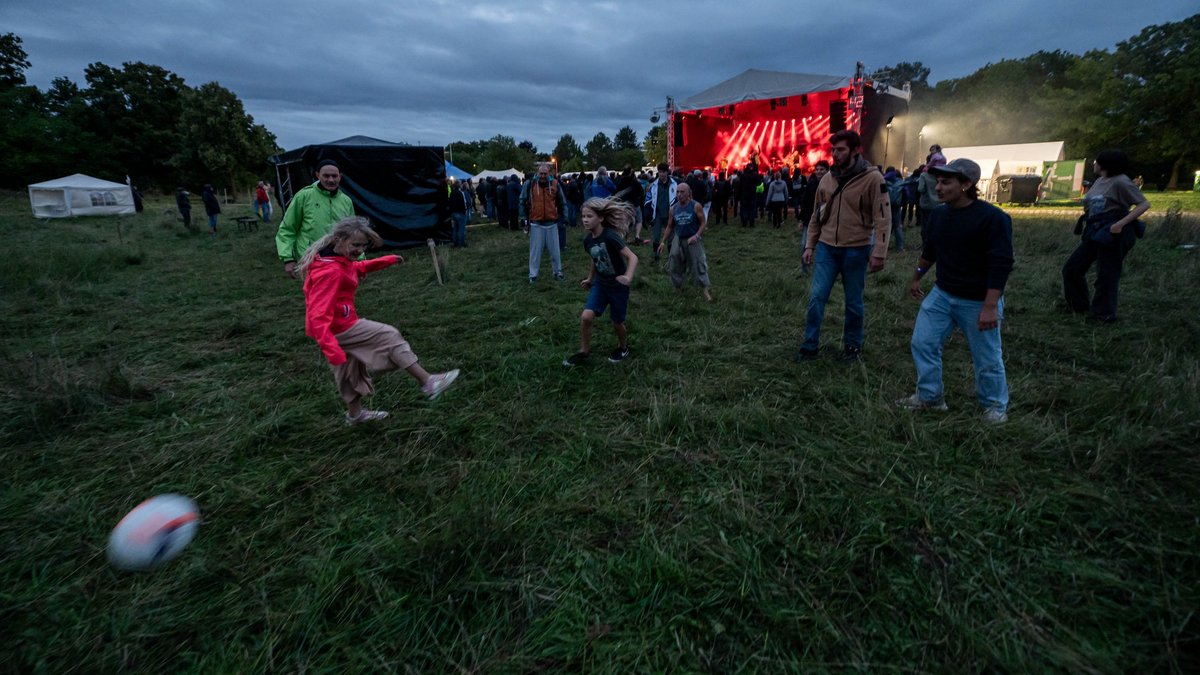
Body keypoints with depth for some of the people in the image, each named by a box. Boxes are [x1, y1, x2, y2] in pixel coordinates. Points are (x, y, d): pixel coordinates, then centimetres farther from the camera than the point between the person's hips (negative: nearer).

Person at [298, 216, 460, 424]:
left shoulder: (341, 260, 2)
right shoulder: (329, 273, -29)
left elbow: (358, 267, 28)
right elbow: (318, 317, -36)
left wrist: (388, 260, 30)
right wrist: (332, 350, -46)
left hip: (340, 325, 10)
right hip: (338, 329, -10)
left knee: (351, 368, 24)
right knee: (390, 337, -6)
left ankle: (354, 413, 43)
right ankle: (428, 382, -4)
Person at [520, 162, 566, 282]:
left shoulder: (555, 184, -1)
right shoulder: (530, 184, -5)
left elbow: (561, 202, 9)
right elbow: (523, 201, 3)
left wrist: (563, 217, 6)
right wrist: (524, 218, -1)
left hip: (552, 223, 1)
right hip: (536, 224, -1)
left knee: (555, 250, 9)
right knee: (535, 250, 5)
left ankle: (558, 272, 25)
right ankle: (533, 274, 16)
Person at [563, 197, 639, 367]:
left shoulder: (610, 236, -25)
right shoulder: (587, 240, -4)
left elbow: (632, 257, -28)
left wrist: (628, 277, -44)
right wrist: (589, 279, 24)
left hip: (618, 287, -5)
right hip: (600, 284, 5)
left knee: (617, 323, 9)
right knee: (586, 317, -10)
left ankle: (623, 348, 40)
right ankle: (583, 352, 9)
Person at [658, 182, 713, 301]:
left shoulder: (696, 206, -12)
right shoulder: (673, 208, 0)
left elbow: (702, 223, -9)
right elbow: (669, 226, 10)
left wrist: (696, 236, -24)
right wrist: (663, 242, 5)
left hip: (693, 240, -4)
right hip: (678, 240, 4)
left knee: (699, 264, -4)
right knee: (675, 266, 9)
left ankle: (706, 291, 2)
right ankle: (678, 288, 26)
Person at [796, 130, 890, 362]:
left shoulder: (872, 178, -9)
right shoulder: (827, 179, 5)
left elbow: (883, 217, -11)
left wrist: (879, 252, -16)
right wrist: (810, 245, 10)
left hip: (855, 250, -3)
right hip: (826, 248, 4)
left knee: (853, 302, 9)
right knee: (816, 297, 0)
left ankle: (852, 345, 26)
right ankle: (810, 345, 11)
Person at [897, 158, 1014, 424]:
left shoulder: (992, 218, -19)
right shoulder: (938, 214, 2)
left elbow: (1001, 265, -21)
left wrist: (990, 307, -25)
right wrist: (916, 278, 27)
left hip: (978, 302, -6)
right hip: (941, 295, 6)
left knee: (987, 359, 6)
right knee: (922, 343, 6)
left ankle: (995, 406, 27)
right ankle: (929, 397, 22)